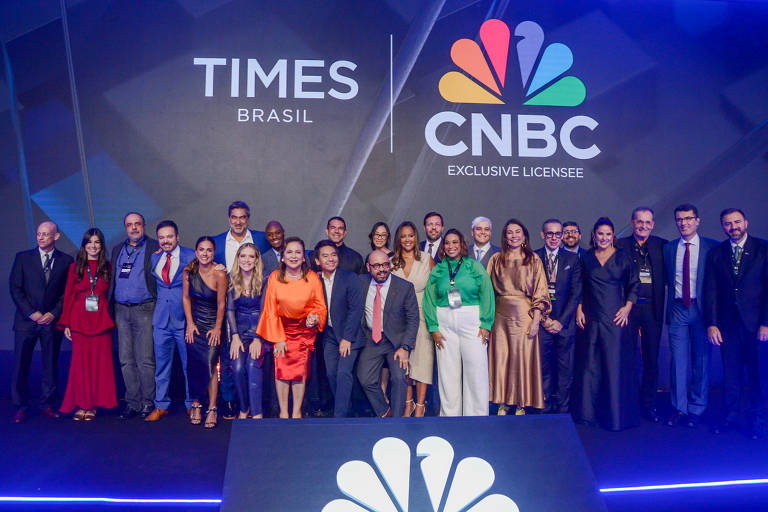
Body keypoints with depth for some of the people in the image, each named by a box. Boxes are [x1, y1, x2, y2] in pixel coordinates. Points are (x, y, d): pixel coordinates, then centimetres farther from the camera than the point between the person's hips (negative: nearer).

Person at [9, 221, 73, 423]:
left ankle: (48, 405, 16)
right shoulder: (23, 257, 4)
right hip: (26, 320, 0)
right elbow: (15, 289, 1)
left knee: (51, 365, 6)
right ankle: (20, 407, 12)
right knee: (21, 364, 1)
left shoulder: (66, 260, 4)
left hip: (52, 321, 0)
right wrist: (32, 313, -7)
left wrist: (54, 313, -6)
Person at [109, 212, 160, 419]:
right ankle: (132, 403, 16)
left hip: (144, 309, -5)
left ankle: (148, 403, 6)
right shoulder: (117, 249, 17)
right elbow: (112, 279, 19)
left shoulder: (154, 247, 1)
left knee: (145, 360, -5)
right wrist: (111, 308, 10)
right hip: (121, 310, 5)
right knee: (126, 360, 7)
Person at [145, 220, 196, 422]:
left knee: (189, 364, 5)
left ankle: (192, 405, 18)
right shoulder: (154, 258, 10)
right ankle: (161, 405, 22)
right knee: (161, 364, 10)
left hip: (184, 318, -4)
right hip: (161, 320, 4)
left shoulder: (191, 256, -4)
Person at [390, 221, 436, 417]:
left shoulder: (427, 260, 2)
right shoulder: (392, 262, 7)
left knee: (422, 357, -4)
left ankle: (420, 406, 3)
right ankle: (408, 403, 16)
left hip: (422, 315, -2)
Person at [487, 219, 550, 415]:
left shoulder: (533, 260, 4)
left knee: (523, 357, 0)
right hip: (501, 316, 2)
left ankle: (521, 404, 11)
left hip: (524, 314, -2)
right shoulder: (496, 259, 9)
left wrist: (536, 320, -9)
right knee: (500, 357, 2)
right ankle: (502, 403, 12)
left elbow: (540, 292, 0)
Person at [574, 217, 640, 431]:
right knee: (590, 364, 7)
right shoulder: (586, 258, 7)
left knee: (615, 364, -1)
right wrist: (579, 309, 2)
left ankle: (616, 415, 11)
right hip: (591, 318, 2)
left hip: (616, 318, -2)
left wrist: (627, 307, -5)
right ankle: (588, 412, 18)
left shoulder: (622, 257, 2)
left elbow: (634, 284, 5)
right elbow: (579, 288, 12)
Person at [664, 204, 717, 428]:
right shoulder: (668, 248, 8)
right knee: (678, 360, 4)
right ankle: (679, 408, 15)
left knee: (701, 361, 5)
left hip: (701, 309, -2)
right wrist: (668, 307, 2)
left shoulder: (712, 247, 0)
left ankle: (696, 409, 18)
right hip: (677, 309, 2)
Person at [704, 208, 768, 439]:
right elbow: (710, 291, 3)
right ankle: (730, 417, 21)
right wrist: (711, 324, -4)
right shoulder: (716, 254, 6)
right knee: (731, 375, 8)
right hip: (728, 324, 2)